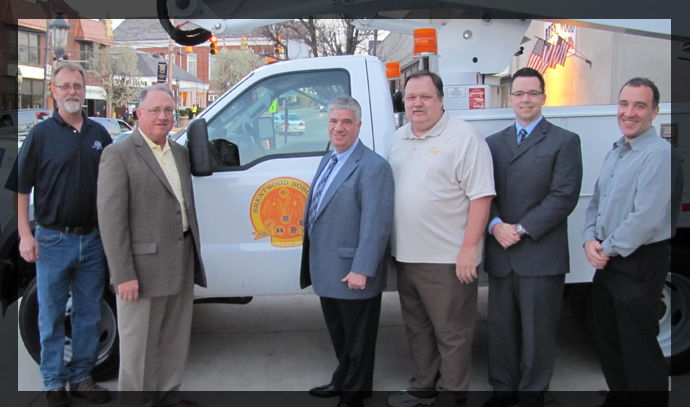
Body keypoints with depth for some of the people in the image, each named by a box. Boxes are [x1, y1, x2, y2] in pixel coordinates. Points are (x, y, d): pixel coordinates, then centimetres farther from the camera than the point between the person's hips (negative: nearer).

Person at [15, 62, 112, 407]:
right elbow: (22, 187, -3)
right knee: (51, 316, 7)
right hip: (53, 239, -3)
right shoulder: (42, 133, -3)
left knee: (88, 314, 11)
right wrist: (25, 234, -11)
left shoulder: (99, 134, 8)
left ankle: (81, 377, 25)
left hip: (92, 239, 4)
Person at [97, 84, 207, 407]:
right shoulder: (119, 154, -9)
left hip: (182, 263, 7)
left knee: (175, 336, 18)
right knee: (140, 343, 6)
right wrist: (123, 274, -18)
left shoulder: (180, 152, 13)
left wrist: (194, 255, 14)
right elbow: (111, 219, -14)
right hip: (144, 265, -7)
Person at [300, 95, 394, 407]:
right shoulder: (328, 161, 12)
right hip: (327, 272, 9)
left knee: (357, 339, 10)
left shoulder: (373, 167, -18)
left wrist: (361, 270, -24)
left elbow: (375, 224, -23)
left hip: (352, 275, -9)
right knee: (338, 334, 25)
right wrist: (313, 262, 18)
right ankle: (342, 381, 44)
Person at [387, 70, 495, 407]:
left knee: (452, 332, 4)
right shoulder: (399, 138, 13)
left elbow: (480, 196, -15)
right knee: (417, 327, 19)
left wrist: (469, 248, -19)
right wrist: (392, 244, 15)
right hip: (405, 254, 8)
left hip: (448, 259, -7)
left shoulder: (464, 136, -10)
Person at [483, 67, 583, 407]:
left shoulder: (564, 141, 1)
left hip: (541, 255, -4)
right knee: (500, 327, 12)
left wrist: (522, 229, -14)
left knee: (538, 331, 6)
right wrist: (495, 225, -11)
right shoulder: (493, 143, 14)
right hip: (500, 254, 4)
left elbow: (564, 196, -9)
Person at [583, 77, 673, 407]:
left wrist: (608, 250, -13)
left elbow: (646, 219, -23)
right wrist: (590, 241, -2)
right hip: (607, 263, 9)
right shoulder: (614, 153, 12)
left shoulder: (659, 154, -17)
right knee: (608, 342, 20)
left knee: (639, 349, 1)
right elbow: (595, 202, 15)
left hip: (640, 265, -9)